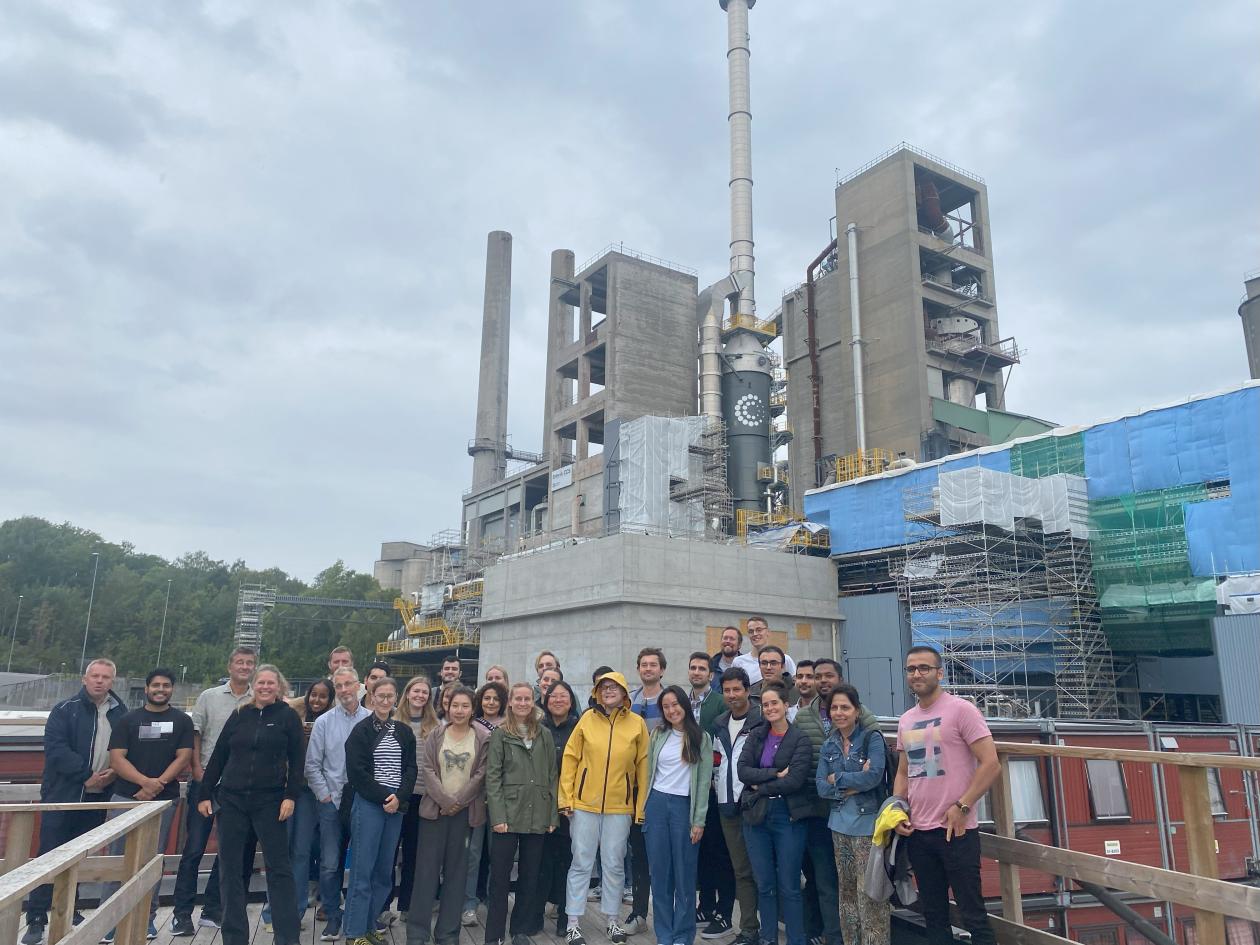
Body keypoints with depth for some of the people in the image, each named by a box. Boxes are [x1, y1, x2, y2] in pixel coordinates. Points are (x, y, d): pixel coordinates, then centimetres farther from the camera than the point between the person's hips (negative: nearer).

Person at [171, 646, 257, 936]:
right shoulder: (209, 697, 3)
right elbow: (195, 735, 3)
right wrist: (198, 771, -5)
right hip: (206, 779, -1)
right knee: (194, 847, 1)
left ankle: (212, 910, 21)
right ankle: (182, 913, 11)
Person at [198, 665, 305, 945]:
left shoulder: (288, 716, -1)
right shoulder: (239, 715, 7)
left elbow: (296, 760, -3)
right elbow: (218, 756, 11)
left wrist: (291, 796, -10)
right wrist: (206, 793, 7)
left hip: (270, 801, -3)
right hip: (232, 800, 3)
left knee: (279, 868, -2)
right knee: (230, 869, 8)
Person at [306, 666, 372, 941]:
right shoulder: (324, 722, 1)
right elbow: (312, 765, 2)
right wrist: (325, 795, -2)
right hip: (332, 802, 0)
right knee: (330, 865, 2)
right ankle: (332, 919, 17)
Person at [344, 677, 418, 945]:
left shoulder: (404, 732, 11)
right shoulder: (361, 731, -2)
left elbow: (410, 769, 8)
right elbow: (356, 772, -8)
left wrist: (399, 797, -8)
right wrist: (383, 798, -11)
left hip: (396, 806, 4)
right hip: (368, 804, -4)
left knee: (385, 870, 7)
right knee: (363, 869, -2)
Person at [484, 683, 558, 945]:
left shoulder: (544, 735, 9)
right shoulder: (500, 734, 1)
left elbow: (552, 776, 8)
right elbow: (492, 777, -5)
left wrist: (552, 815, 3)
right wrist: (497, 816, -13)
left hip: (537, 816, 3)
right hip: (508, 814, -3)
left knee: (530, 876, 10)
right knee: (500, 876, 2)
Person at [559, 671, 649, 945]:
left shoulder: (637, 723, -1)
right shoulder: (587, 718, -2)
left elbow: (643, 767, 2)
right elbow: (570, 759, 0)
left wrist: (640, 807, 1)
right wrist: (566, 798, -4)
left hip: (620, 806, 1)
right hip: (584, 804, -1)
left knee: (614, 864, 11)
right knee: (581, 863, 6)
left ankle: (611, 919, 27)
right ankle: (573, 923, 16)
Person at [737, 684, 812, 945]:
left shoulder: (799, 739, -4)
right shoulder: (756, 736, 7)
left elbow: (796, 779, -15)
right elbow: (743, 770, -5)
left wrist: (761, 787, -9)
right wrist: (775, 774, -15)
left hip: (788, 816, -4)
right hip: (756, 815, 4)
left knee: (789, 887, 2)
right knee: (764, 885, 11)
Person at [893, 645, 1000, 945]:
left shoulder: (961, 709, -8)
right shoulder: (905, 720, 11)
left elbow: (991, 763, -13)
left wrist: (961, 807, -17)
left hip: (955, 831, -6)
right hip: (917, 832, 6)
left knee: (972, 914, 0)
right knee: (934, 914, 15)